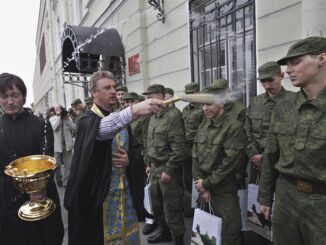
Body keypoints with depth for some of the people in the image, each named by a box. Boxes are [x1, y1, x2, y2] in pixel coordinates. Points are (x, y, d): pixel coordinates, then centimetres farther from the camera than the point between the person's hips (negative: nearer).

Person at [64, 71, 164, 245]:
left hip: (125, 194, 5)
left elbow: (136, 151, 11)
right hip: (97, 195, -5)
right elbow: (102, 129, -36)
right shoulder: (87, 121, -11)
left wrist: (129, 159, -13)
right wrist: (134, 110, -51)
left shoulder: (121, 119, 8)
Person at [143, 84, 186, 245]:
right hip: (155, 167, 8)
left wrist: (169, 170, -20)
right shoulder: (153, 117, 12)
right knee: (157, 205, 20)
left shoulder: (173, 116, -14)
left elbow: (178, 147, -19)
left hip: (168, 169, -8)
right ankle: (164, 232, 39)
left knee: (172, 208, 4)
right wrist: (149, 164, 17)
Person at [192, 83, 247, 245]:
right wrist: (201, 186, -3)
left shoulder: (234, 127, -12)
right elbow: (195, 156, 5)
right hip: (203, 188, 6)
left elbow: (230, 162, -17)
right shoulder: (203, 126, 8)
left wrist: (207, 184, -12)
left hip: (224, 191, -6)